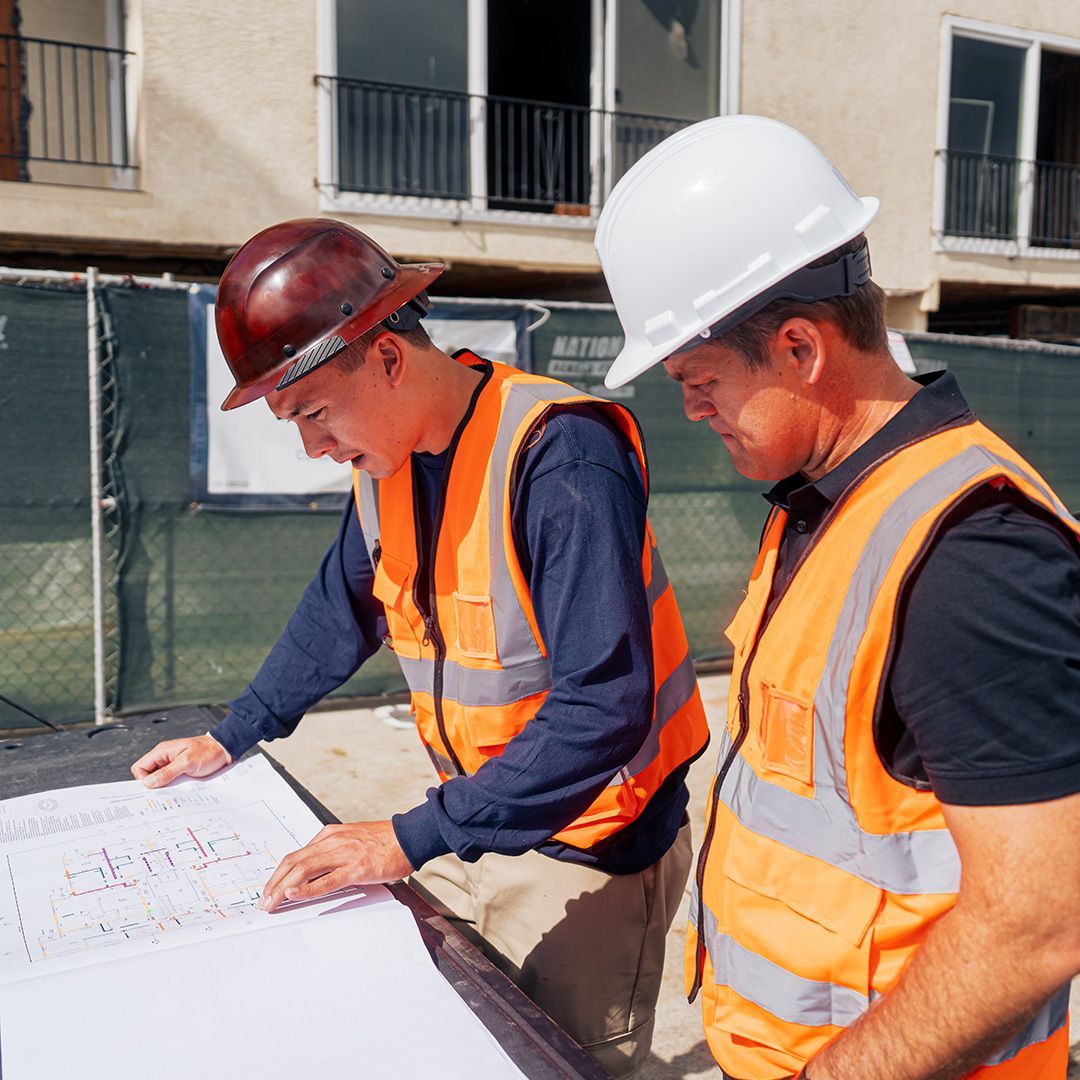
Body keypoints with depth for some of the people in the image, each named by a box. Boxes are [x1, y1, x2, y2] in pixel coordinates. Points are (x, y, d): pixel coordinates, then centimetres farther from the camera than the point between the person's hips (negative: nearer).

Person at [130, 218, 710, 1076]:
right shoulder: (385, 453, -1)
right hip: (472, 827, 7)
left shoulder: (559, 455, -26)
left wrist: (413, 840, -29)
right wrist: (232, 737, 16)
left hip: (586, 847, -6)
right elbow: (341, 611, 16)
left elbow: (603, 706, -30)